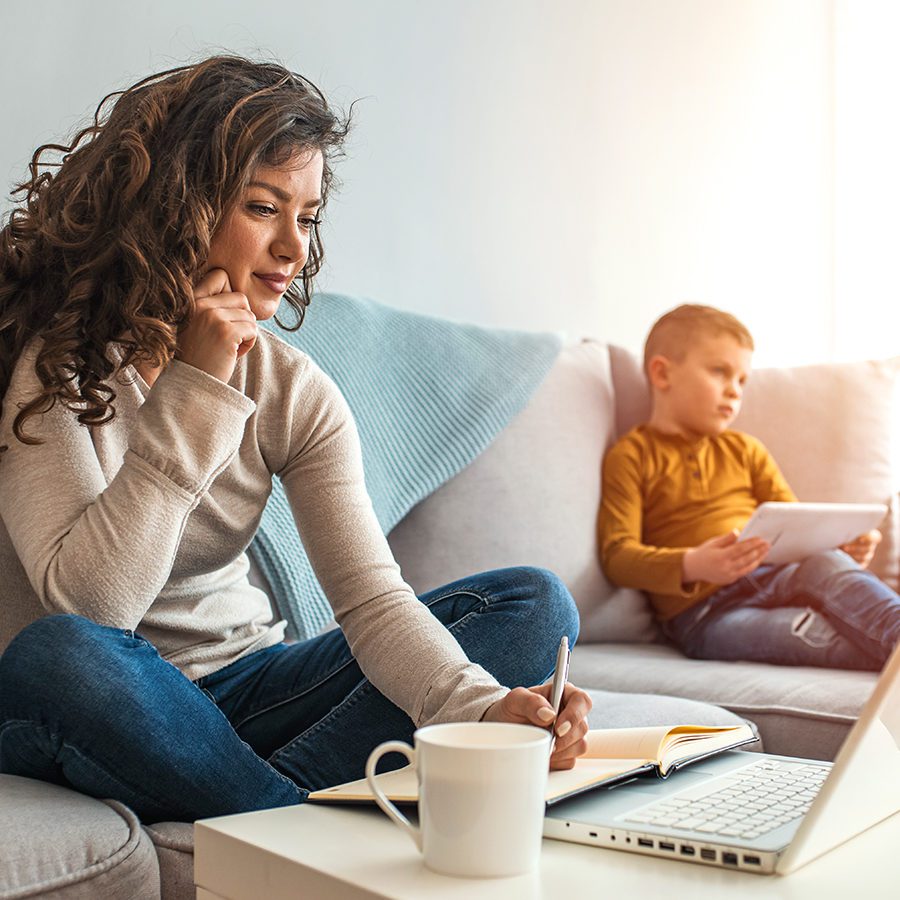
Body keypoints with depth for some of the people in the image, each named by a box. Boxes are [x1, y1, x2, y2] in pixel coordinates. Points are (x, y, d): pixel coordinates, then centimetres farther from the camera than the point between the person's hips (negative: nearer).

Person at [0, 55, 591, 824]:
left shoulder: (296, 392, -4)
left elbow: (374, 596, -14)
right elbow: (88, 606, -26)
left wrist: (485, 706, -33)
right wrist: (196, 392, -27)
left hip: (242, 686, 4)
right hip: (99, 705, -4)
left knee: (534, 602, -7)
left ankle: (249, 806, -22)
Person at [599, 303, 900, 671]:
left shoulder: (744, 450, 24)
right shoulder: (630, 457, 4)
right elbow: (617, 554, -7)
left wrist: (842, 545, -5)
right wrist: (692, 566, -26)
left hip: (776, 576, 5)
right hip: (702, 612, -4)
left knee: (826, 564, -30)